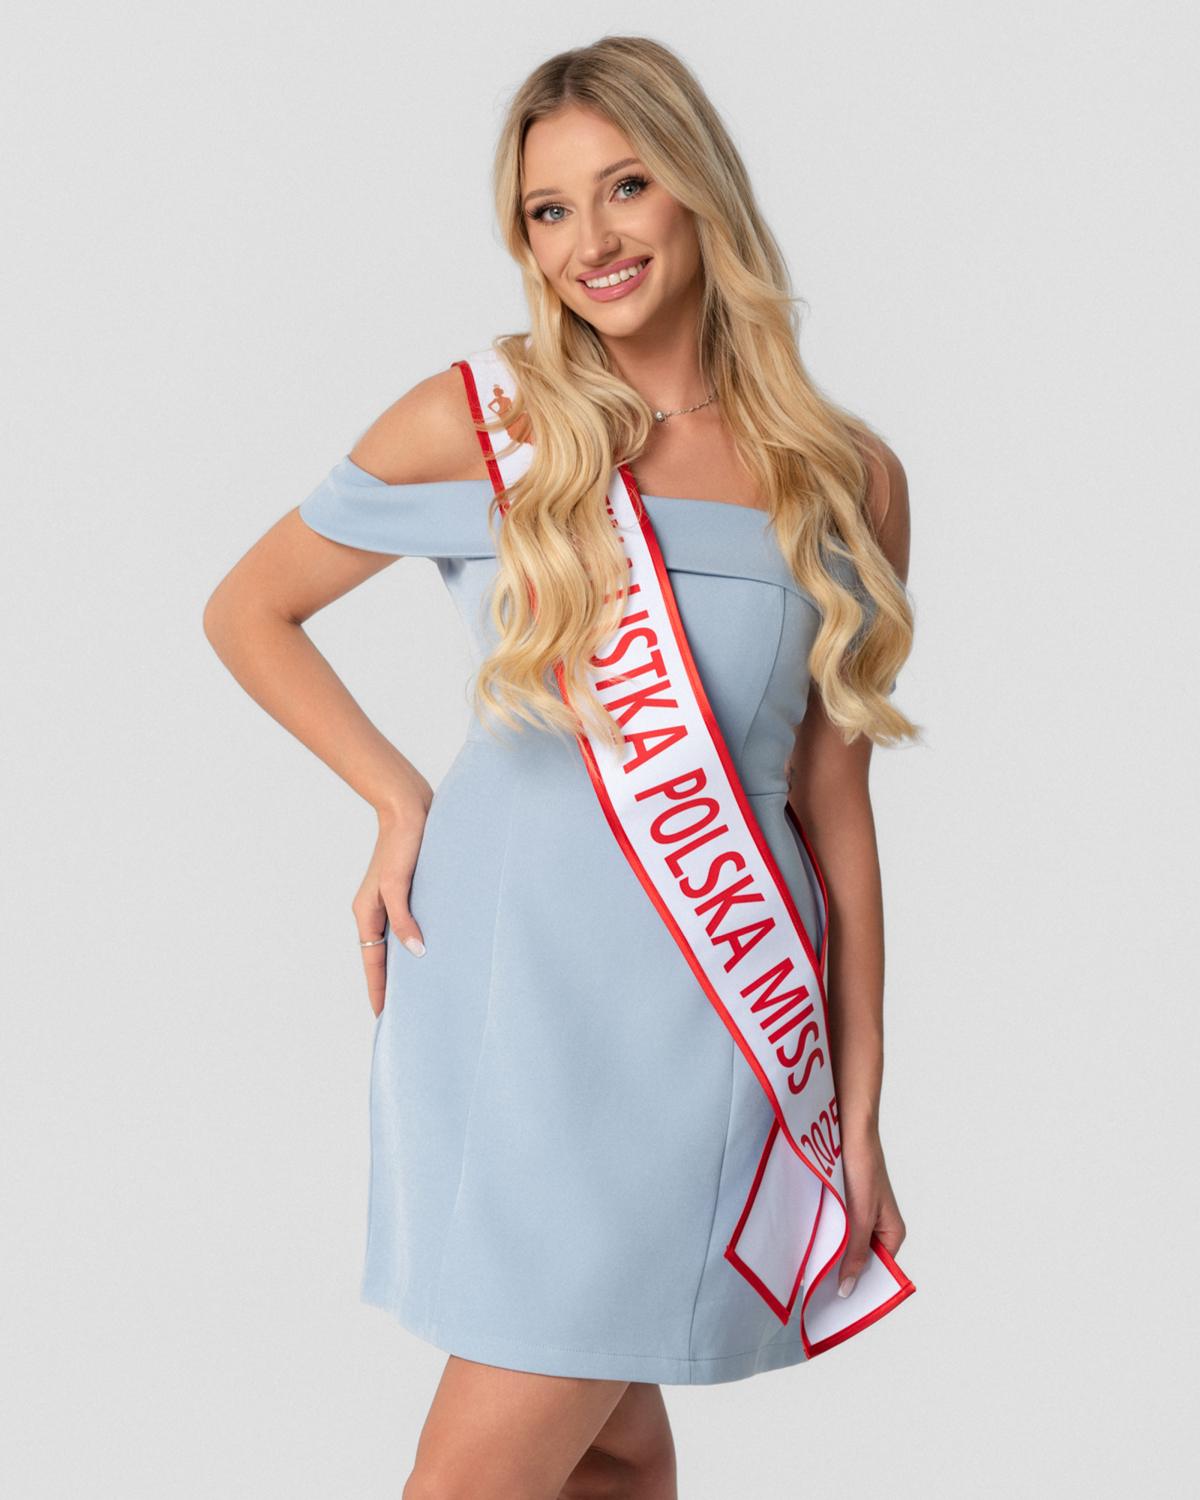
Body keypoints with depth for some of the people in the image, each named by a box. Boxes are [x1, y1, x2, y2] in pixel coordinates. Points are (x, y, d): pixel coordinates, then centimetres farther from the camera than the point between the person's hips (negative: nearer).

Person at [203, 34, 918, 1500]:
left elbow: (834, 801, 8)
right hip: (504, 977, -1)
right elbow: (247, 610, 12)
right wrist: (401, 802, 0)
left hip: (711, 1005, 1)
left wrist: (859, 1116, 9)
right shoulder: (478, 420, 1)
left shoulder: (848, 481, 6)